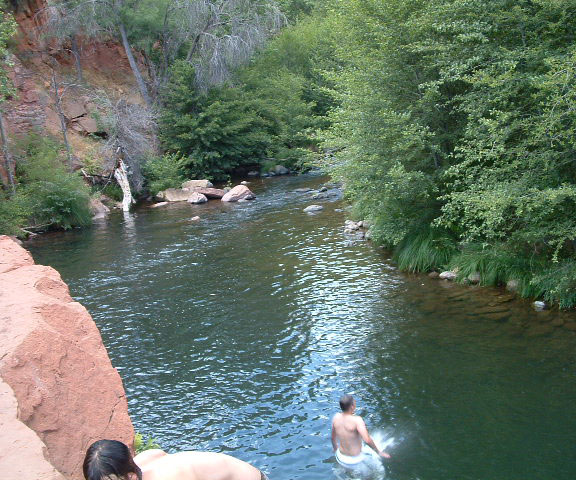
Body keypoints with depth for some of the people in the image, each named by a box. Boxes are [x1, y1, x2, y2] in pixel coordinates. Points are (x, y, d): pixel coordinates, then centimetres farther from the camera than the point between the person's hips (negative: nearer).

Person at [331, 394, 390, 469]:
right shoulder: (357, 420, -26)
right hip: (355, 461, -5)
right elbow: (367, 440, -36)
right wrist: (379, 452, -21)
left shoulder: (336, 417, -9)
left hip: (341, 458, 5)